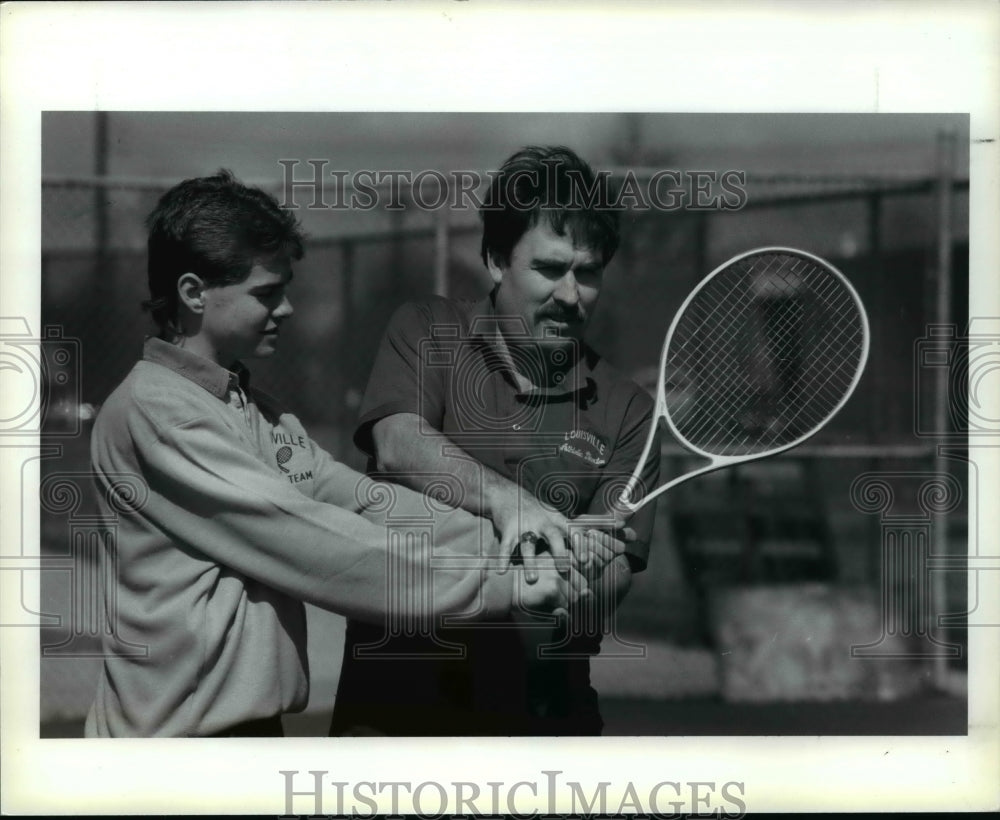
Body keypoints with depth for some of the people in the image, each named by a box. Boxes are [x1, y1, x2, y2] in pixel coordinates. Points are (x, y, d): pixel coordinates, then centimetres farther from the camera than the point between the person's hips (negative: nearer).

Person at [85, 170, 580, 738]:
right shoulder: (154, 413, -15)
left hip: (254, 718, 8)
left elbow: (361, 500, 3)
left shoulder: (254, 410, 13)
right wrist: (498, 585, -19)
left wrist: (510, 542, -11)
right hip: (182, 727, -8)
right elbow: (310, 542, -20)